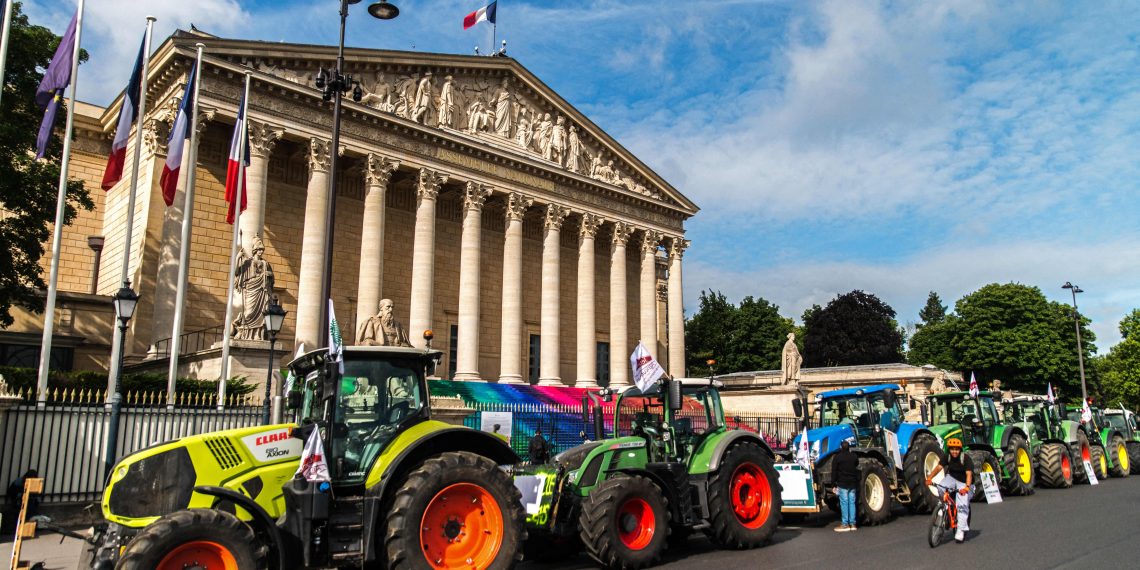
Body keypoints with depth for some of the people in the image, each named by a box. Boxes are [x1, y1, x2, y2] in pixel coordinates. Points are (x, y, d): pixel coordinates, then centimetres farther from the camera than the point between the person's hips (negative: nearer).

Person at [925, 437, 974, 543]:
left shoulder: (966, 459, -24)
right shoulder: (947, 457, -12)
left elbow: (969, 474, -36)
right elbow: (938, 467, -24)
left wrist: (967, 486, -54)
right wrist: (929, 478, -40)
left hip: (964, 483, -4)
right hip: (952, 478, 4)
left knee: (962, 505, -15)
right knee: (941, 486, -27)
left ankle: (961, 530, -7)